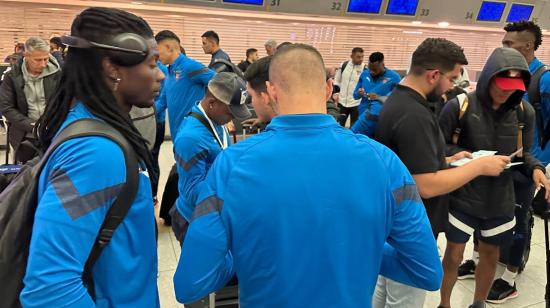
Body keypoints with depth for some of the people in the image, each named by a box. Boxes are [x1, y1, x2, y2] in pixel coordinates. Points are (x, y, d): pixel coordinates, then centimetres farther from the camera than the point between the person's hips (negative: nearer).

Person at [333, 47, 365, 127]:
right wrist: (336, 93, 2)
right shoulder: (344, 65, 1)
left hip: (356, 103, -3)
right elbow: (337, 81, 11)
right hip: (342, 101, 3)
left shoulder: (365, 69, -8)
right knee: (339, 124, 13)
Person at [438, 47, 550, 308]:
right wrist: (460, 154, -27)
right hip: (462, 197, -4)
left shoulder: (524, 112, -3)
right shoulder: (458, 106, -15)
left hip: (501, 199, 4)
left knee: (490, 254, 20)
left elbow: (523, 153, 6)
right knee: (454, 255, 8)